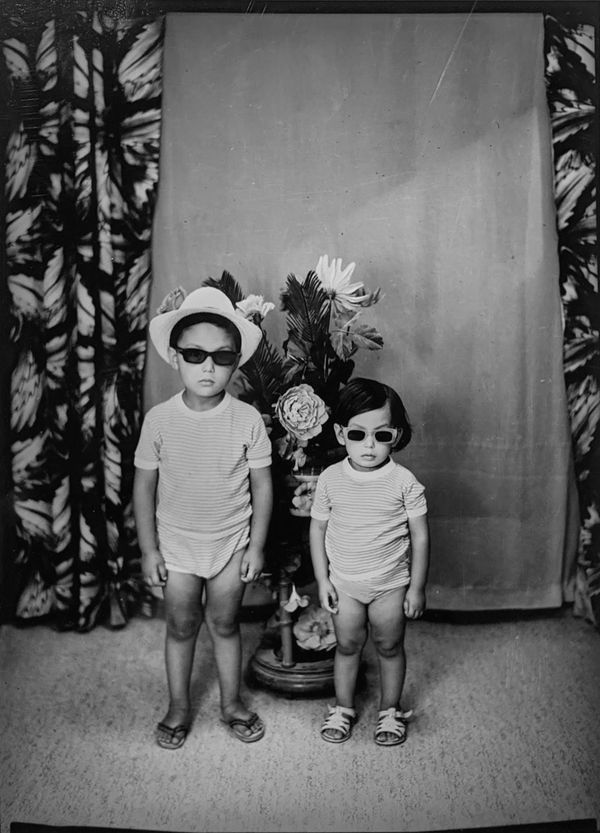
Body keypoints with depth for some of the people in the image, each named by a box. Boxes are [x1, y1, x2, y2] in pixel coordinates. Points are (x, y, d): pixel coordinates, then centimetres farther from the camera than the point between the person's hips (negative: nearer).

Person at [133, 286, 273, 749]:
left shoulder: (248, 420, -13)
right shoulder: (159, 419, -12)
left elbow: (262, 485, -6)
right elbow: (144, 485, -4)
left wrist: (257, 546, -5)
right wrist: (148, 548, -3)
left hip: (231, 543, 0)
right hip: (176, 543, 1)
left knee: (224, 624, 14)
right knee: (181, 627, 14)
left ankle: (232, 702, 36)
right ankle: (179, 707, 34)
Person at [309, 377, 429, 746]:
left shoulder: (404, 482, -15)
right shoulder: (330, 479, -10)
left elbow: (420, 536, -8)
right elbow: (318, 528, 1)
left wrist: (417, 588, -5)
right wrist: (322, 580, 0)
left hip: (391, 584, -1)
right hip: (344, 583, 2)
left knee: (389, 647, 14)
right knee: (347, 645, 15)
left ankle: (390, 711, 34)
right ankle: (343, 708, 35)